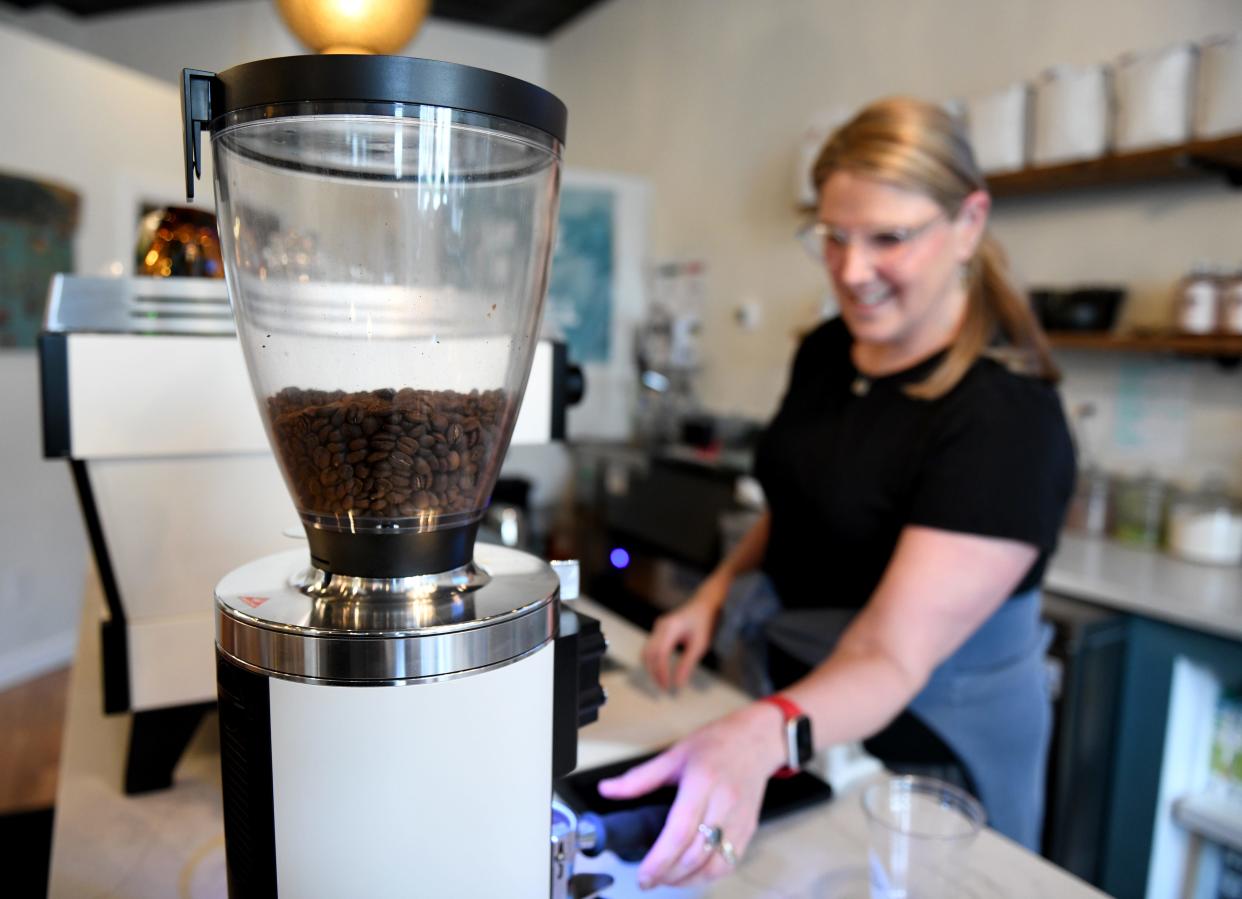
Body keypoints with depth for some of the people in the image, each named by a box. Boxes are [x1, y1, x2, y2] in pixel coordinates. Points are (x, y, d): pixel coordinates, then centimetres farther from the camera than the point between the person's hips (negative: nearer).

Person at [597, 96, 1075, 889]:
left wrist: (762, 737, -52)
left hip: (934, 721, -6)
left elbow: (891, 659, -33)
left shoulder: (1009, 416, -27)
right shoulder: (825, 351, -6)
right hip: (803, 687, 7)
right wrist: (717, 592, -5)